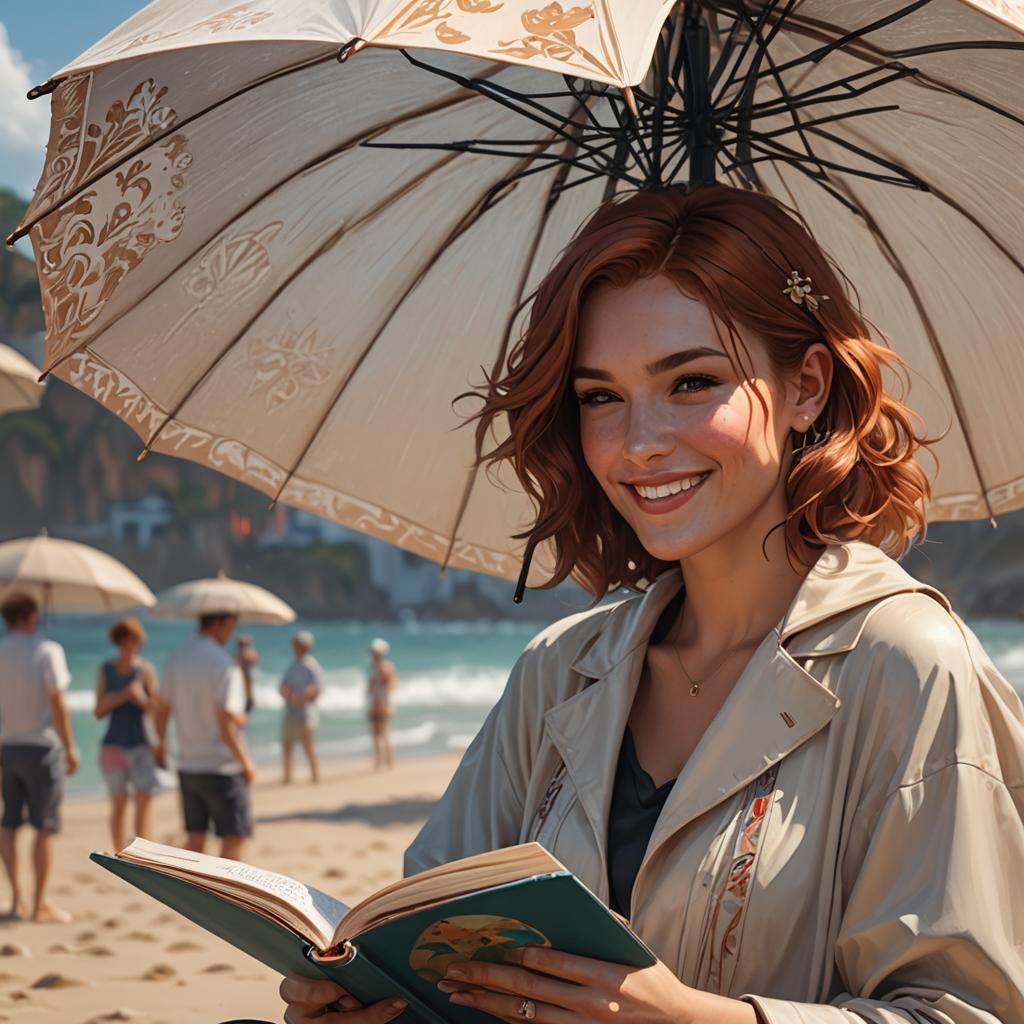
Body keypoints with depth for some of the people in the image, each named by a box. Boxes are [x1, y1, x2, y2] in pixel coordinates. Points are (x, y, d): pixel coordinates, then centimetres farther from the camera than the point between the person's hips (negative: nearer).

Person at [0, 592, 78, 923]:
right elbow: (57, 704, -13)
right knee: (46, 827, 0)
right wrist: (70, 748, -5)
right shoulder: (47, 651, -11)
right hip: (42, 746, -5)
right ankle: (40, 903, 1)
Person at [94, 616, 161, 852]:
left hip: (140, 744, -1)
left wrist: (141, 699, -22)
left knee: (144, 804, -10)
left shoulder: (145, 669, -3)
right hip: (113, 745, 2)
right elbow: (99, 711, -1)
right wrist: (123, 695, -14)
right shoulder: (106, 669, 4)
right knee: (118, 805, 5)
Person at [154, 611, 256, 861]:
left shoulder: (176, 660, 3)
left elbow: (161, 711, 11)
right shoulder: (223, 664, -17)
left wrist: (161, 744, 29)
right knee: (234, 839, 2)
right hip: (222, 767, -7)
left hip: (188, 766, 7)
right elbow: (227, 724, -21)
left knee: (195, 839, 13)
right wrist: (246, 762, -7)